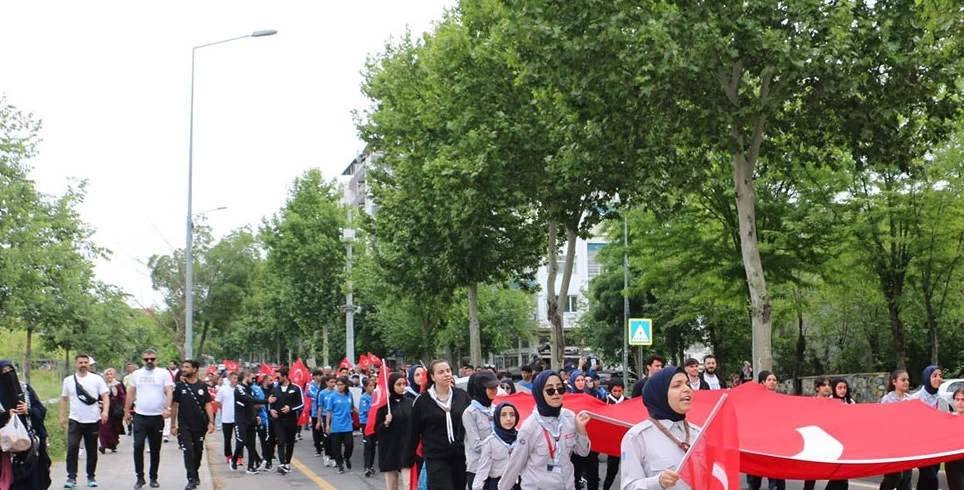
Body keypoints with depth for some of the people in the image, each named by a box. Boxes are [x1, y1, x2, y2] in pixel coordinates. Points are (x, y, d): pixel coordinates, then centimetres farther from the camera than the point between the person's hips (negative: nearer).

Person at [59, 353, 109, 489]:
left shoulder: (97, 379, 0)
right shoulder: (68, 380, 6)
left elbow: (105, 396, -4)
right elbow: (64, 399, 13)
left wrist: (105, 411, -19)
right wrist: (62, 416, 8)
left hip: (93, 421, -1)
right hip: (75, 421, 1)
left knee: (92, 451, 8)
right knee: (72, 448, -12)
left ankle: (91, 477, 21)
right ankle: (71, 477, -5)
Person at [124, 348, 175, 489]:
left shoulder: (164, 373, -1)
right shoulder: (137, 374, 8)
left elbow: (169, 392, -8)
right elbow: (131, 394, 15)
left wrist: (167, 408, -22)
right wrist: (127, 411, 13)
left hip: (157, 417, -1)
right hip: (140, 416, 1)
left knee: (155, 449, 8)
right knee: (138, 446, -9)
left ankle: (153, 478, 20)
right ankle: (140, 477, 3)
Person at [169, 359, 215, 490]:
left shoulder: (202, 386, 1)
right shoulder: (179, 386, -1)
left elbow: (208, 405, 1)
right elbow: (174, 405, 2)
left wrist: (211, 422, -9)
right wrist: (173, 425, -1)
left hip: (200, 425, 2)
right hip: (184, 425, -2)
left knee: (198, 451, 12)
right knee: (188, 451, -10)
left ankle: (196, 473, 33)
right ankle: (192, 479, -8)